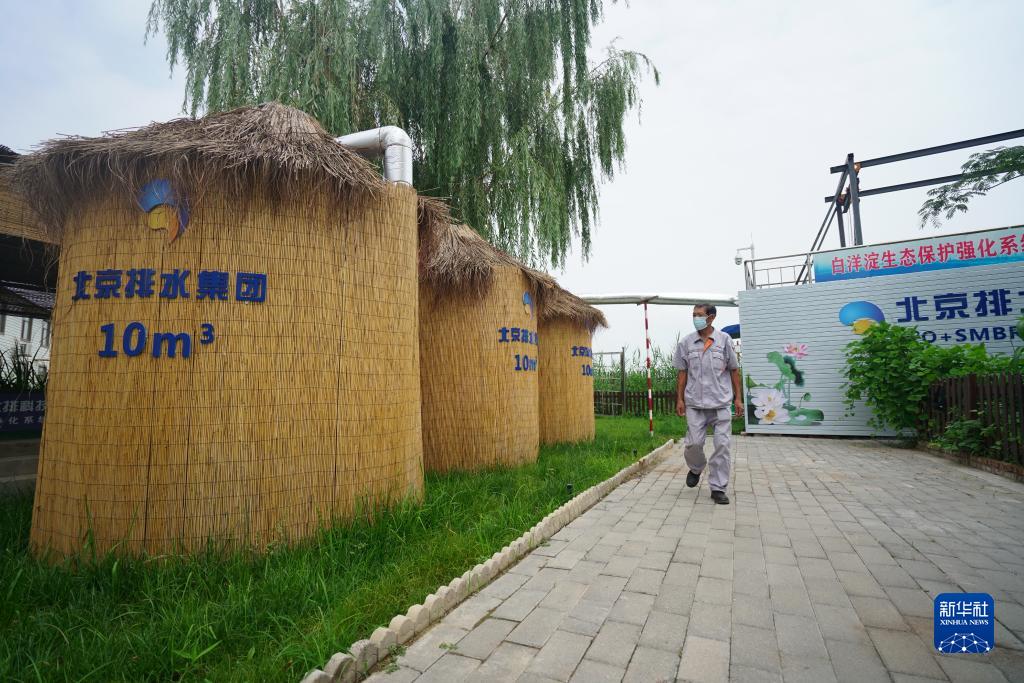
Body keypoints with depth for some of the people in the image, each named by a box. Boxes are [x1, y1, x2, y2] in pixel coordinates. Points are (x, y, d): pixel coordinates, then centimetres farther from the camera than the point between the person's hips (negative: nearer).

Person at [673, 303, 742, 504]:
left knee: (722, 445, -1)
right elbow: (682, 373, 8)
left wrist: (738, 398, 3)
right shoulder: (686, 343, 4)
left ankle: (718, 488, 11)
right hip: (695, 403, 1)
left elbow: (734, 370, 7)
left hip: (721, 402, 0)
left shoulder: (724, 340, 2)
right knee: (693, 443, -2)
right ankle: (696, 469, 30)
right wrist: (679, 399, 3)